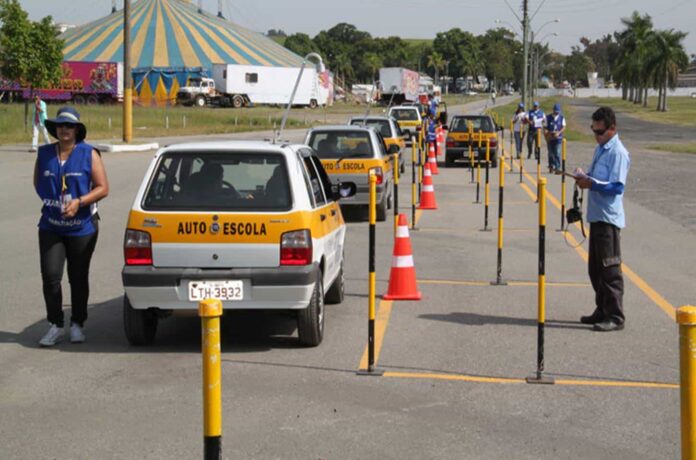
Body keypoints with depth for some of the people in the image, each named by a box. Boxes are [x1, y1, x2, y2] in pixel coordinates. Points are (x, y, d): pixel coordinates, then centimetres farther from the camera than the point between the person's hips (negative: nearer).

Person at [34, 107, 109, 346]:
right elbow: (38, 183, 18)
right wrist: (51, 202, 5)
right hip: (51, 227, 2)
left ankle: (77, 325, 21)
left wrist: (79, 202, -20)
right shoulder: (44, 154, 4)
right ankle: (55, 326, 3)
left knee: (78, 278, 8)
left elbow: (103, 188, -8)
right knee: (50, 276, -6)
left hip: (82, 227, -2)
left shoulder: (89, 154, -5)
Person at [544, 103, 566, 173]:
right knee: (551, 153, 9)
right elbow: (545, 128, 4)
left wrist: (558, 133, -16)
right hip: (550, 138, 1)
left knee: (557, 153, -11)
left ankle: (557, 168, -12)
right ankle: (551, 166, 24)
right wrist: (546, 133, -14)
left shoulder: (562, 117, 5)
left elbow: (564, 127, 1)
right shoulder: (548, 117, 3)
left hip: (558, 138, -1)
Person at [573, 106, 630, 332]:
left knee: (610, 269, -5)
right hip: (596, 216, 9)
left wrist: (592, 184, -25)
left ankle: (615, 316, 0)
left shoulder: (618, 153, -14)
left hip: (609, 218, -9)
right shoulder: (600, 149, 13)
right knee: (595, 269, 15)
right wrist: (584, 176, 3)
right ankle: (603, 311, 26)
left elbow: (617, 187, -20)